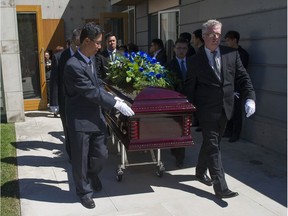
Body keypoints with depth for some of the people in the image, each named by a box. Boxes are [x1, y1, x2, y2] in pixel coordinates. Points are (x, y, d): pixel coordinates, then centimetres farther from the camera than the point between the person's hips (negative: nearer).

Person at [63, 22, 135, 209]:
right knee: (81, 159, 10)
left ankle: (92, 173, 43)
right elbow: (91, 92, -22)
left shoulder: (91, 59, 6)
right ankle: (84, 191, 30)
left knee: (101, 154, 13)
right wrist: (116, 104, -18)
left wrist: (113, 98, 5)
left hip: (96, 116, 7)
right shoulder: (73, 65, -23)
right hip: (80, 120, -7)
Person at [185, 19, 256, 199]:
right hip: (207, 110, -4)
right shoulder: (196, 59, -4)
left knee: (211, 143, 17)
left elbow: (243, 77, 3)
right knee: (213, 146, -4)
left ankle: (201, 172, 38)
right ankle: (220, 186, -1)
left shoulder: (232, 54, 3)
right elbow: (190, 86, -1)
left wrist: (250, 98, -10)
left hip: (225, 109, 4)